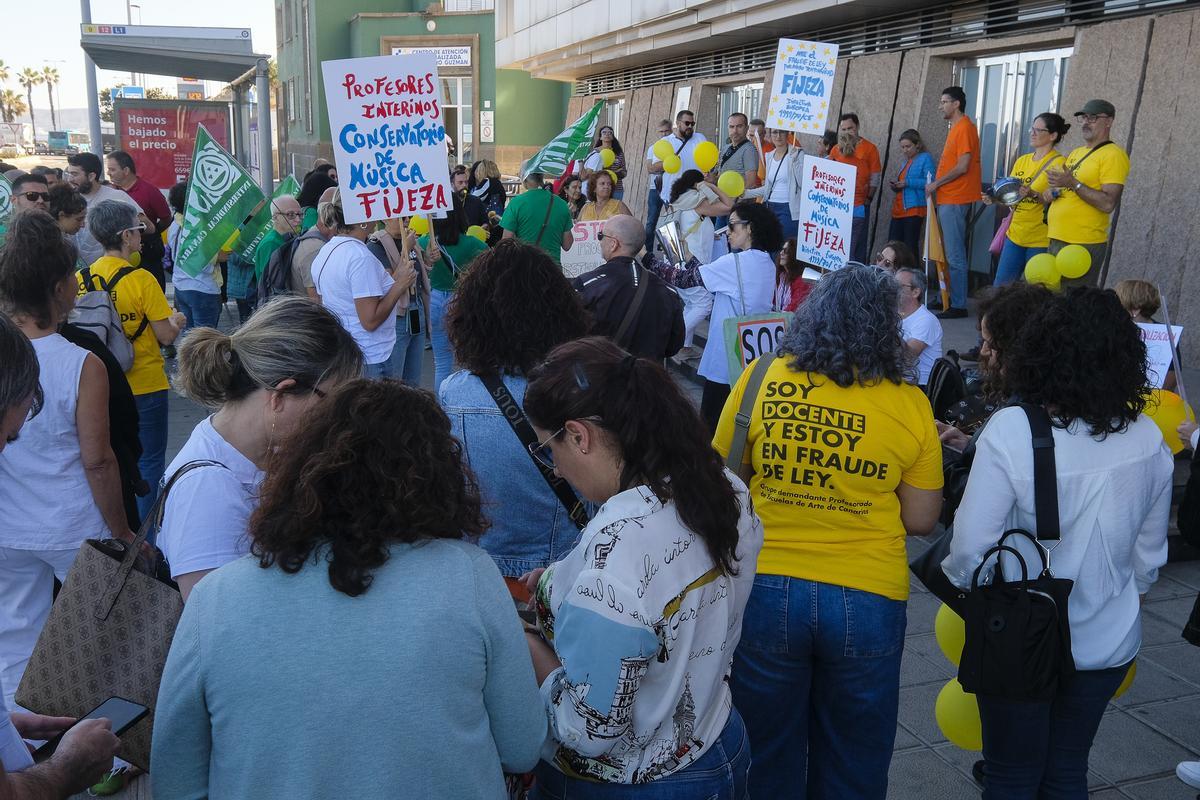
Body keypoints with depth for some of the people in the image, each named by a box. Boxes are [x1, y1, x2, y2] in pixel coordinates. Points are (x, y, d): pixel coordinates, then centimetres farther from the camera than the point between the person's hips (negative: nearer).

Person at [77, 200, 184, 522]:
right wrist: (177, 321, 6)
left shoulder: (81, 279, -3)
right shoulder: (141, 280, -18)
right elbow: (166, 336, -15)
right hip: (144, 386, -5)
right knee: (148, 462, 7)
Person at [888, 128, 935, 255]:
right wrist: (895, 186, 8)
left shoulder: (925, 158, -2)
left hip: (914, 209, -8)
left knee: (910, 246, -8)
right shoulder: (906, 161, 22)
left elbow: (929, 182, -15)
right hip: (899, 209, 8)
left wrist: (908, 182, -18)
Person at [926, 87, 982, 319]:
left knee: (955, 256, -8)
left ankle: (958, 305, -6)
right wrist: (937, 186, 11)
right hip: (947, 199, 10)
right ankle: (948, 298, 20)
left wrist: (936, 183, -10)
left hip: (954, 201, -10)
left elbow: (963, 167, -18)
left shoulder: (964, 128, -12)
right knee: (948, 253, 13)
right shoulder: (956, 128, 18)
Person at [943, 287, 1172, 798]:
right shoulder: (1147, 439, -8)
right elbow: (1150, 553, 4)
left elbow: (970, 545, -21)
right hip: (1108, 640, 4)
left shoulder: (1012, 430, -24)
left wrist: (964, 584, 1)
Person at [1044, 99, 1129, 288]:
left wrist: (1073, 183, -20)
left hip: (1084, 245, -8)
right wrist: (1052, 192, 6)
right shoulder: (1075, 153, 19)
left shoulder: (1113, 155, -8)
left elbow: (1108, 204, -17)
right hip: (1056, 240, 8)